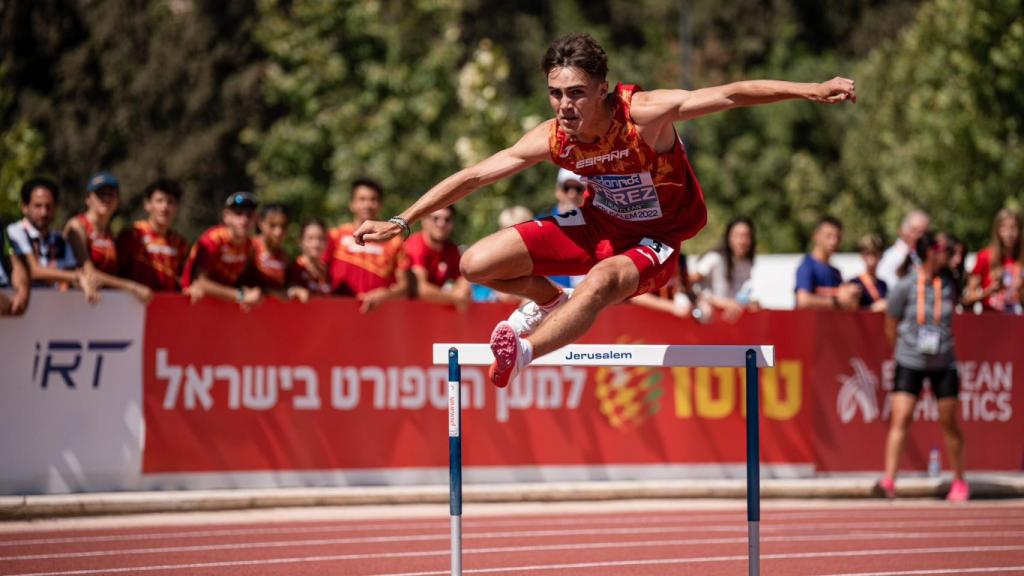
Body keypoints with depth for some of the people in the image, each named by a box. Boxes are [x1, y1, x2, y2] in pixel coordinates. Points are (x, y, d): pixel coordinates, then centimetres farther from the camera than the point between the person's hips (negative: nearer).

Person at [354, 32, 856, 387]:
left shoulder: (645, 114, -30)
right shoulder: (552, 140, -18)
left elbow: (730, 94, -31)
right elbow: (472, 176, -10)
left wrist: (811, 91, -39)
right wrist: (401, 223, -10)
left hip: (656, 240, -5)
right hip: (598, 225, 5)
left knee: (600, 283, -41)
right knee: (476, 265, -3)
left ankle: (524, 351, -51)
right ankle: (551, 304, 23)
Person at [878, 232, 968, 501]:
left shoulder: (949, 282, -1)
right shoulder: (904, 287, -10)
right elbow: (891, 328, 0)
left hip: (944, 364, 2)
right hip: (909, 364, -2)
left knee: (949, 424, 7)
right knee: (900, 419, -13)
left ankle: (959, 482, 21)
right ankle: (889, 480, -15)